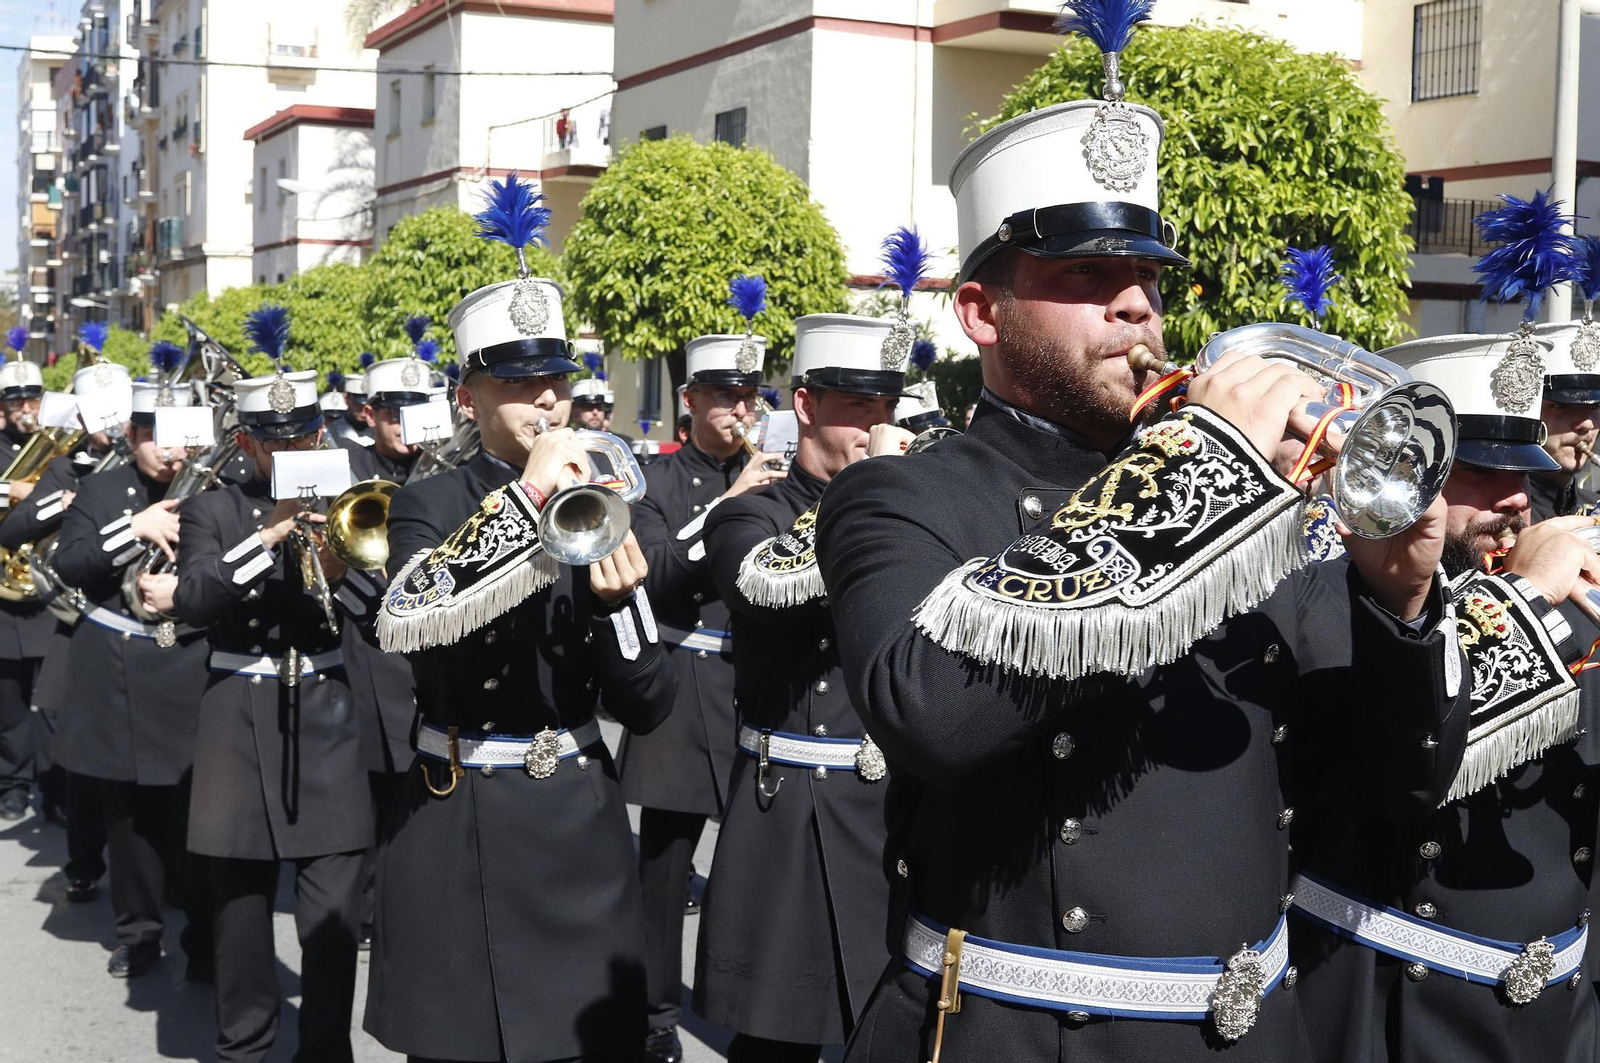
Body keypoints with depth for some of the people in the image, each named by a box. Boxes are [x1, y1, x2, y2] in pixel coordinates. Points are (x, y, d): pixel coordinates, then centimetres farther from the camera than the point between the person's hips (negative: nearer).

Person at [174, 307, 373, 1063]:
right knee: (241, 904, 10)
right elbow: (190, 600, -11)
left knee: (334, 912, -2)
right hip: (239, 721, 0)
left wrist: (341, 571, -18)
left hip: (329, 719, 0)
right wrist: (271, 534, -19)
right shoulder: (213, 510, 5)